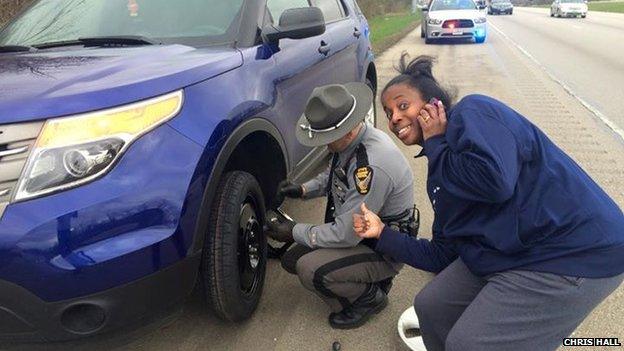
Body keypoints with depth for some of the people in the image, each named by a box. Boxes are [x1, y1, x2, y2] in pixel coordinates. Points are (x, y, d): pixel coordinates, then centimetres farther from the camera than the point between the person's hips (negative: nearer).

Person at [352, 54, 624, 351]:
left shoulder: (473, 112, -11)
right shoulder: (440, 172, 13)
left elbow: (495, 180, -32)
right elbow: (443, 256, 16)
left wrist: (435, 145, -14)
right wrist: (383, 234, 9)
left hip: (573, 253, -9)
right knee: (430, 307, 11)